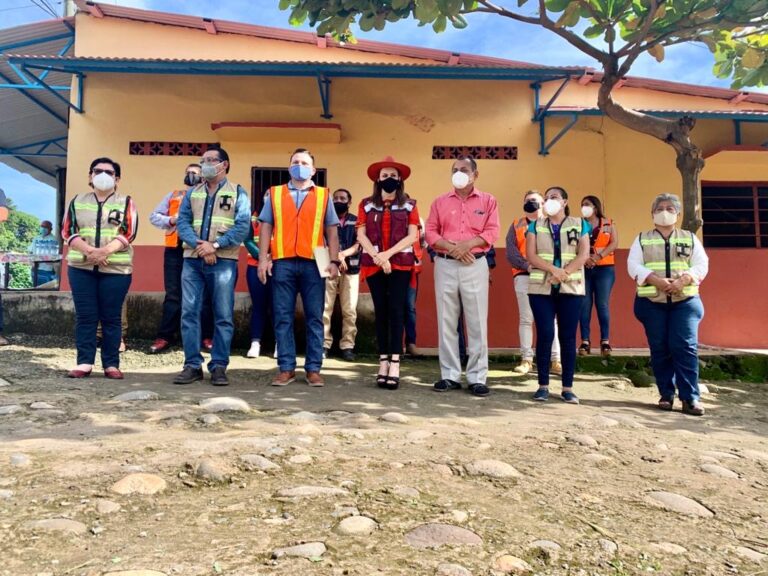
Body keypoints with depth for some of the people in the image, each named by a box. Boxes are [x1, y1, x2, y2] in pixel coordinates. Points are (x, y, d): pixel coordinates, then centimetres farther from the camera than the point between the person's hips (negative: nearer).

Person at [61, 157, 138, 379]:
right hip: (81, 267, 2)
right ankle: (84, 362, 7)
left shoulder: (126, 202, 7)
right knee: (85, 316, 1)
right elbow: (68, 231, 3)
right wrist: (90, 251, -15)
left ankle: (111, 364, 5)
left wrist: (105, 251, -21)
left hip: (116, 268, -2)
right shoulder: (78, 201, 13)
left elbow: (128, 233, -5)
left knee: (111, 317, 0)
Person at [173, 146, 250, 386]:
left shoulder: (237, 192, 7)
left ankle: (219, 366, 6)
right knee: (189, 313, 1)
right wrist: (199, 244, -13)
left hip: (223, 261, -3)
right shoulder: (192, 193, 17)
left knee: (223, 316, -2)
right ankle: (192, 365, 9)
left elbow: (242, 226, -5)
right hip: (192, 260, 4)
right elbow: (182, 222, 6)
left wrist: (215, 245, -14)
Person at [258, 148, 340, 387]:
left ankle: (313, 369, 10)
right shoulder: (274, 194, 14)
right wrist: (263, 259, 0)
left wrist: (334, 261, -2)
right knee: (283, 317, 2)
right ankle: (286, 368, 10)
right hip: (282, 262, 1)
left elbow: (332, 231, 9)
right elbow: (266, 228, 10)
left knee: (314, 317, 2)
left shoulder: (324, 196, 12)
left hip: (313, 263, 0)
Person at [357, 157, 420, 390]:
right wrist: (377, 256, -14)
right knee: (380, 312, 3)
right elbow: (361, 235, 1)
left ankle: (395, 363, -5)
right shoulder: (367, 204, 10)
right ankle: (383, 361, 7)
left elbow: (413, 236, -2)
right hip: (374, 264, 1)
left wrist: (389, 253, -13)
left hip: (401, 264, -1)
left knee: (396, 311, -5)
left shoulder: (409, 204, 8)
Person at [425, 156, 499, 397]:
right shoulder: (440, 201, 12)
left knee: (477, 322, -2)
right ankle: (449, 375, 10)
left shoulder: (488, 201, 9)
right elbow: (430, 233, 4)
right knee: (446, 321, 2)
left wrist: (467, 244, -15)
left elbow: (492, 233, -1)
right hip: (445, 265, 2)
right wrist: (452, 248, -11)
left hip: (475, 265, -1)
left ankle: (477, 377, 4)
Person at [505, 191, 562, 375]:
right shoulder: (516, 225, 15)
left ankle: (555, 360, 0)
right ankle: (526, 359, 4)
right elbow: (511, 252, 3)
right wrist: (527, 265, -13)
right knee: (526, 319, 0)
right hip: (524, 276, 0)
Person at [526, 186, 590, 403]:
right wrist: (554, 270, -15)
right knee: (545, 335, -3)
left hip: (571, 288, 0)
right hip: (541, 288, 0)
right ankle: (543, 385, 5)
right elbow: (530, 255, -1)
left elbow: (584, 254, -1)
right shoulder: (535, 226, 12)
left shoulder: (579, 224, 11)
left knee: (568, 337, 0)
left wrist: (564, 274, -15)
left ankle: (568, 387, 6)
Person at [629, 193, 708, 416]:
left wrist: (683, 280, -16)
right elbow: (633, 265, -1)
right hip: (652, 301, 0)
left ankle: (690, 397, -5)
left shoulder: (690, 238, 14)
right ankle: (666, 395, 10)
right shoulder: (642, 239, 12)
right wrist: (656, 280, -17)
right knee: (659, 349, 1)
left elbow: (701, 264, 3)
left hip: (685, 300, 0)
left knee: (685, 347, -9)